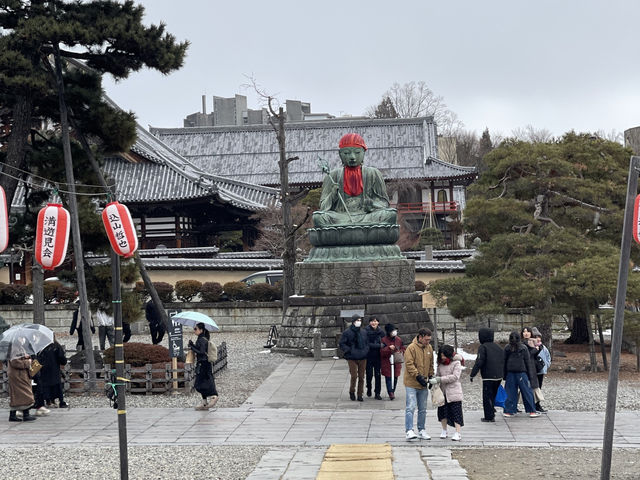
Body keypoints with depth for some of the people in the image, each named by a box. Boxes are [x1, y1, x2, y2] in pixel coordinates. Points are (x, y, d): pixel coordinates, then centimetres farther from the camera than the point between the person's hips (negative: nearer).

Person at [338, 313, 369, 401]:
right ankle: (352, 392, 16)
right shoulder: (347, 332, -4)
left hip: (362, 358, 4)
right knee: (354, 376, -8)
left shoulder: (364, 332, 9)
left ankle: (360, 394, 15)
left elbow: (367, 343, 21)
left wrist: (366, 350, 4)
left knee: (361, 377, 5)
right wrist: (350, 350, -13)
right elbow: (342, 344, -2)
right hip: (352, 358, -4)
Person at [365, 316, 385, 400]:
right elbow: (367, 344, -12)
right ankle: (369, 389, 31)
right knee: (369, 374, 4)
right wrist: (379, 345, -17)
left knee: (378, 375, 1)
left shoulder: (381, 331, 2)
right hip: (369, 356, -2)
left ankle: (377, 393, 7)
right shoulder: (366, 331, -8)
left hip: (378, 356, 2)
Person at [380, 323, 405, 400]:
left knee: (395, 378, 6)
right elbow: (382, 352, -11)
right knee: (388, 378, -9)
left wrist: (400, 352, -6)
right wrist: (389, 348, -25)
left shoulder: (399, 340, 8)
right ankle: (390, 393, -12)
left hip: (397, 363, 4)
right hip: (387, 363, -4)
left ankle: (392, 392, 19)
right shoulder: (384, 340, -6)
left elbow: (403, 349, 17)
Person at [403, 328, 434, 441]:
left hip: (423, 385, 7)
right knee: (410, 407, -12)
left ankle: (421, 430, 22)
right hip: (411, 383, -7)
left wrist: (431, 376, 10)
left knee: (423, 409, 13)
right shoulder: (411, 348, -13)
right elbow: (409, 364, -17)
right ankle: (409, 431, -14)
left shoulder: (429, 348, 8)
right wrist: (418, 376, -22)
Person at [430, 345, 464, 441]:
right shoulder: (440, 364, 10)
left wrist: (439, 379, -21)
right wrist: (434, 380, -7)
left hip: (454, 392, -6)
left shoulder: (456, 363, -8)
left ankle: (458, 433, -3)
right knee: (442, 411, 9)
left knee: (456, 412, -5)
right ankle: (444, 431, 24)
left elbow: (455, 376, -17)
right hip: (443, 392, 6)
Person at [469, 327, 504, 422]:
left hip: (488, 377, -7)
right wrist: (503, 373, 24)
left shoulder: (483, 347, -9)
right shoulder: (497, 346, 12)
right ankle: (491, 414, 23)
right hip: (499, 376, 7)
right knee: (493, 395, 19)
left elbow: (479, 362, -16)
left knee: (487, 396, -1)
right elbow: (503, 360, 17)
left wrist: (472, 374, -10)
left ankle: (489, 416, -2)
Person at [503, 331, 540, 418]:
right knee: (527, 392, 5)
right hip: (522, 373, -2)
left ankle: (508, 411, 7)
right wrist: (530, 375, 4)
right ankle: (531, 411, 6)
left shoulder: (507, 349, 1)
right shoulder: (523, 348, -5)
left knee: (510, 393, 8)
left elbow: (504, 362, 5)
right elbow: (528, 362, -2)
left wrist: (504, 375, 10)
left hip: (510, 373, 2)